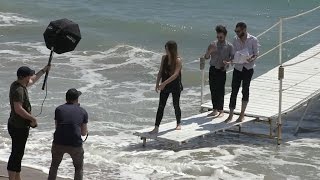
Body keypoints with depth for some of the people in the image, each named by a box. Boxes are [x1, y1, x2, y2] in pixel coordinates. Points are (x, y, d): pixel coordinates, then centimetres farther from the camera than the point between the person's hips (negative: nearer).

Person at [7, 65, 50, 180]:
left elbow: (32, 81, 29)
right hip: (19, 127, -10)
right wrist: (33, 118, -22)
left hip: (16, 125, 10)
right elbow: (18, 109, -31)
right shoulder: (18, 90, -23)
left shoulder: (19, 84, 8)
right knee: (17, 154, -5)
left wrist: (43, 71, 31)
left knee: (18, 153, 18)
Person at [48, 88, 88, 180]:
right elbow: (84, 133, 14)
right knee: (79, 168, 21)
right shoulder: (83, 112, 9)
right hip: (75, 144, -1)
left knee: (54, 165, 25)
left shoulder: (59, 109, 11)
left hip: (58, 143, 1)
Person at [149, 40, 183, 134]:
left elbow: (175, 74, -24)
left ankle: (178, 124, 32)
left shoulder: (178, 60, -15)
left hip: (175, 86, -4)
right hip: (165, 86, 4)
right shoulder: (164, 58, 1)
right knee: (161, 106, -2)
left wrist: (164, 83, -29)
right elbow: (160, 72, 8)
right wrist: (157, 83, 2)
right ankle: (156, 128, -4)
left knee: (176, 105, 10)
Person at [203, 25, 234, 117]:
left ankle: (221, 110, 5)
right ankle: (215, 110, 16)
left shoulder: (229, 46, -3)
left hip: (221, 71, -4)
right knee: (213, 90, 7)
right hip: (212, 70, 4)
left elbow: (233, 58, 1)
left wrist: (228, 62, -20)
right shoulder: (213, 44, 5)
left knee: (220, 91, -5)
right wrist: (209, 51, -15)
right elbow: (206, 57, 6)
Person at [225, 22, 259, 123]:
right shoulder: (236, 40, 5)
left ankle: (242, 114, 16)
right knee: (234, 91, -1)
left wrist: (251, 59, -25)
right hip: (238, 68, 3)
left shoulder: (253, 40, -6)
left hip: (248, 68, -3)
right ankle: (231, 115, 5)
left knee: (245, 91, 5)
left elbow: (256, 54, -4)